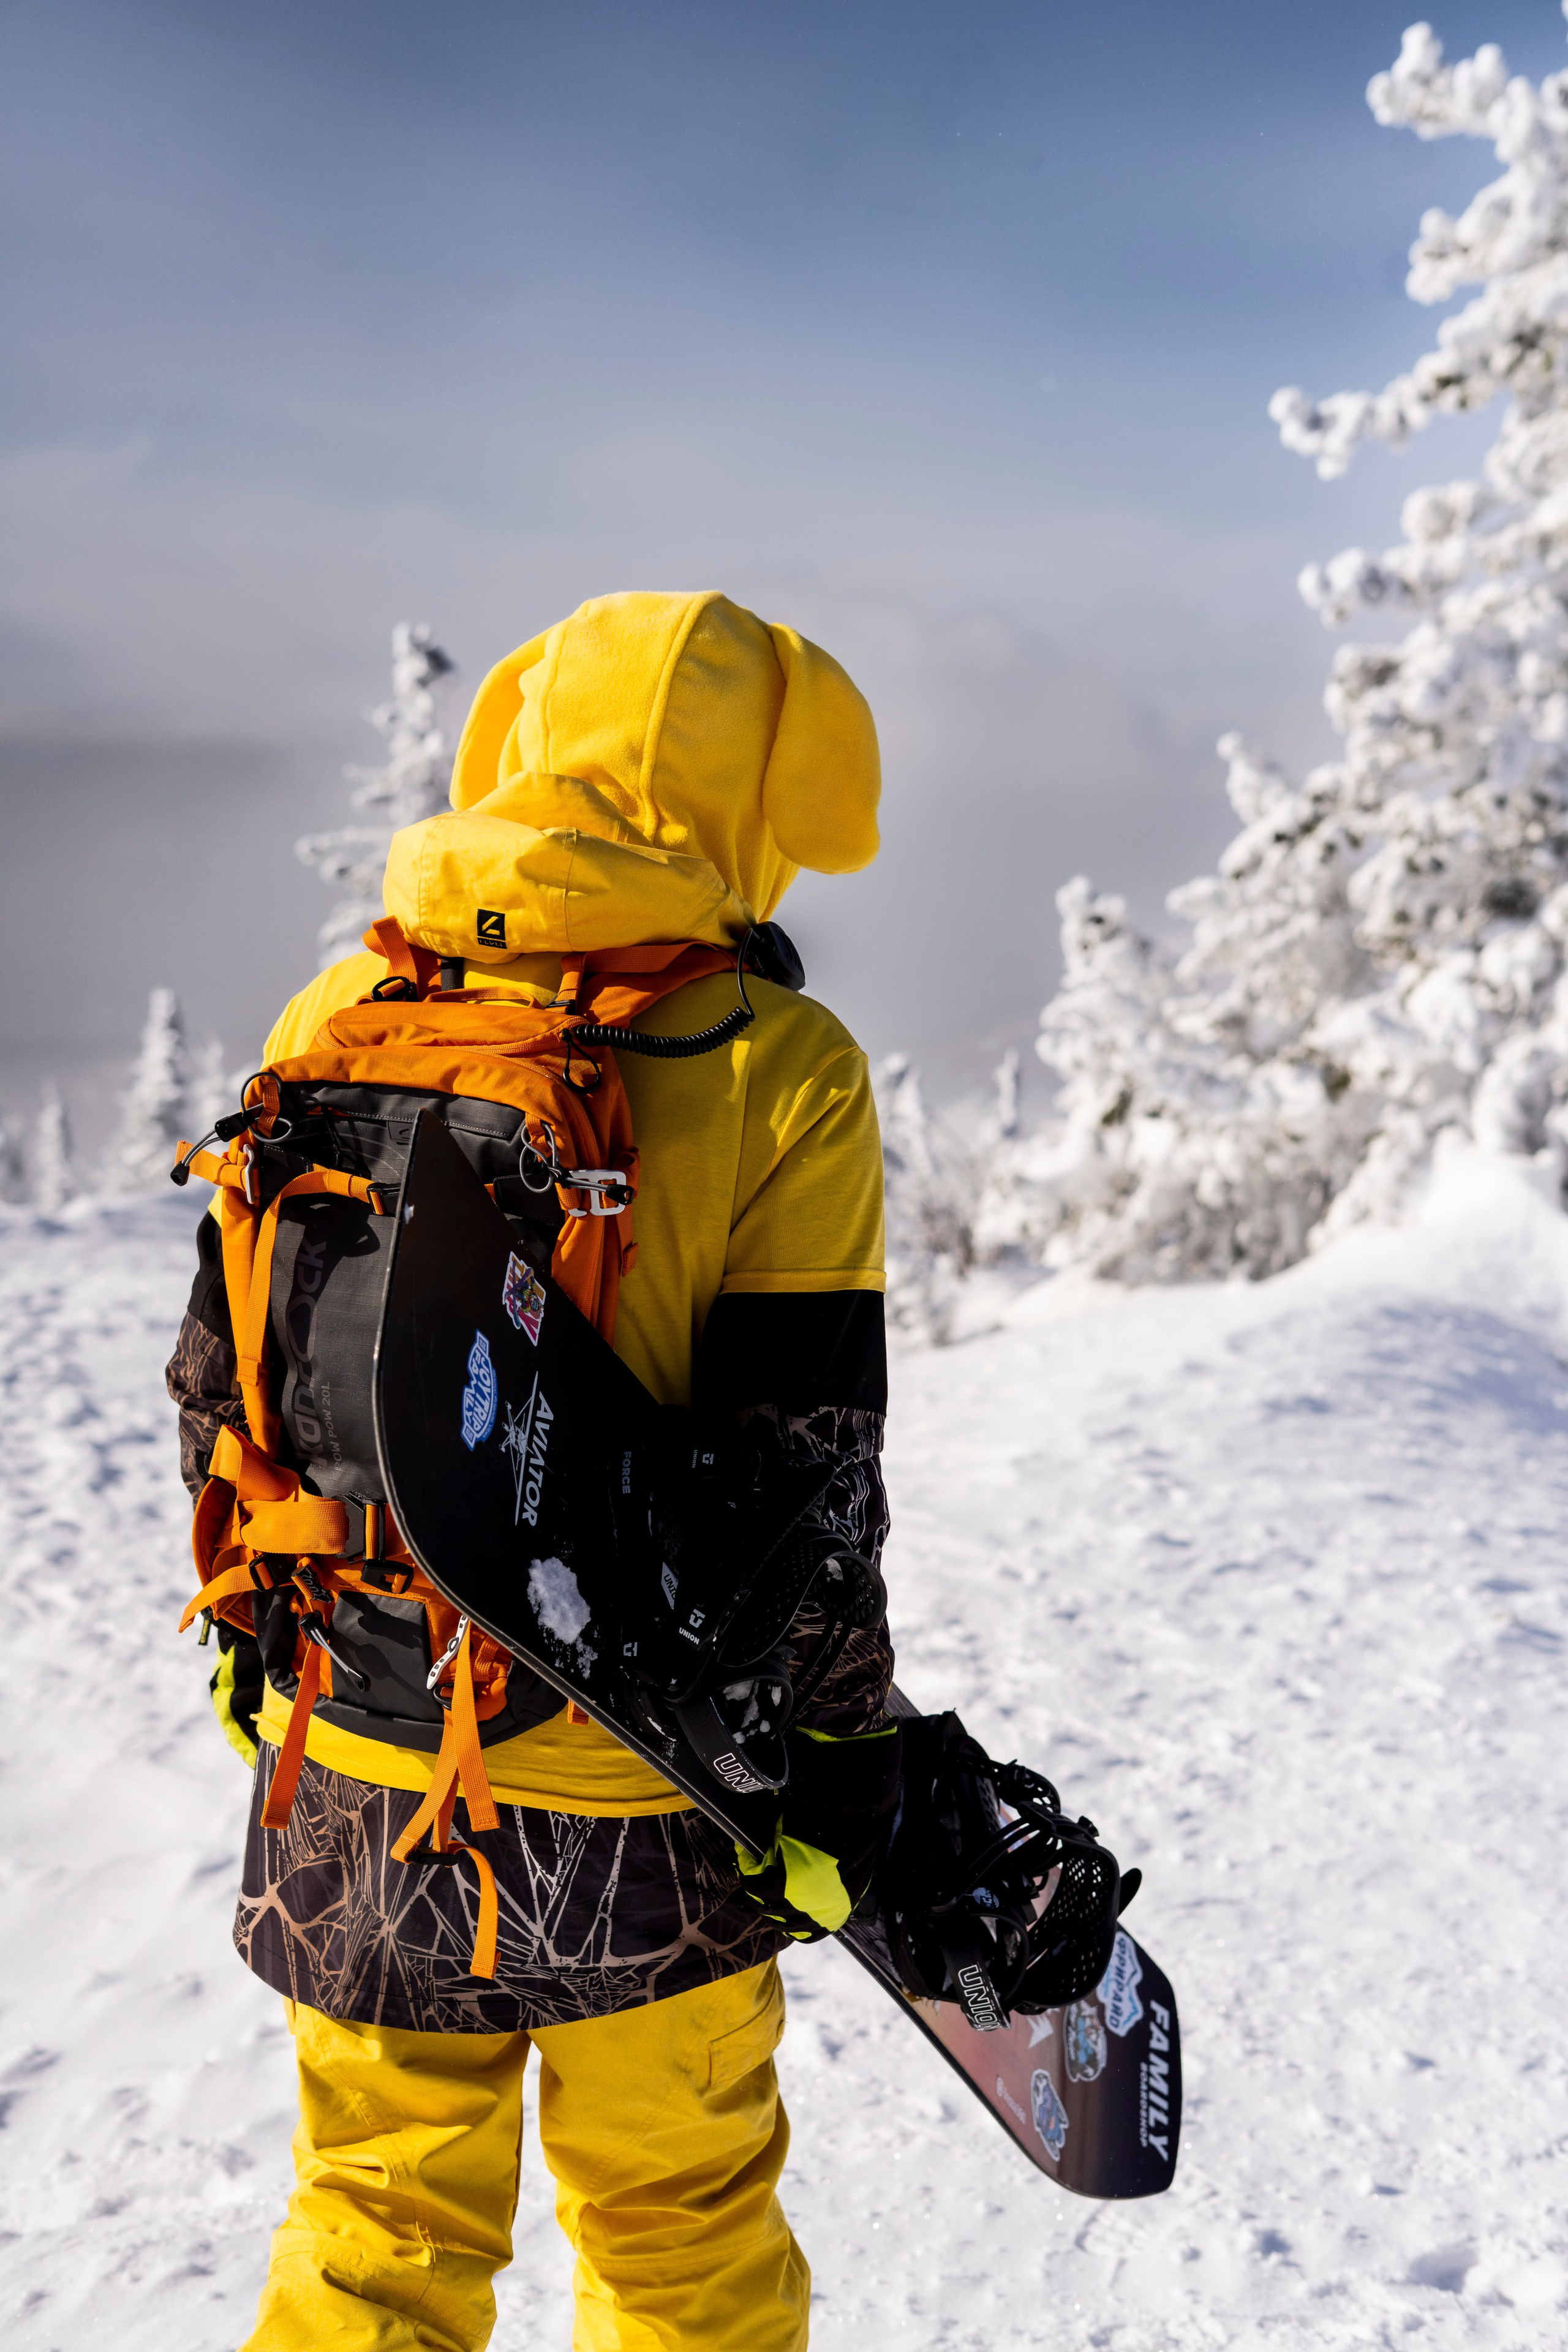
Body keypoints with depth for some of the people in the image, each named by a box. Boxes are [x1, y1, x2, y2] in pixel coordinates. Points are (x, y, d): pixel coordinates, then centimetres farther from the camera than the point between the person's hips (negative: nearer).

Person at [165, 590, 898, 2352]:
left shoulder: (334, 1017, -3)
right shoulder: (780, 1071, -15)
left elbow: (225, 1373, 4)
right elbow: (803, 1465, -14)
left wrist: (259, 1636, 18)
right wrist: (841, 1744, -2)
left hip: (350, 1781, 4)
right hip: (640, 1808, -3)